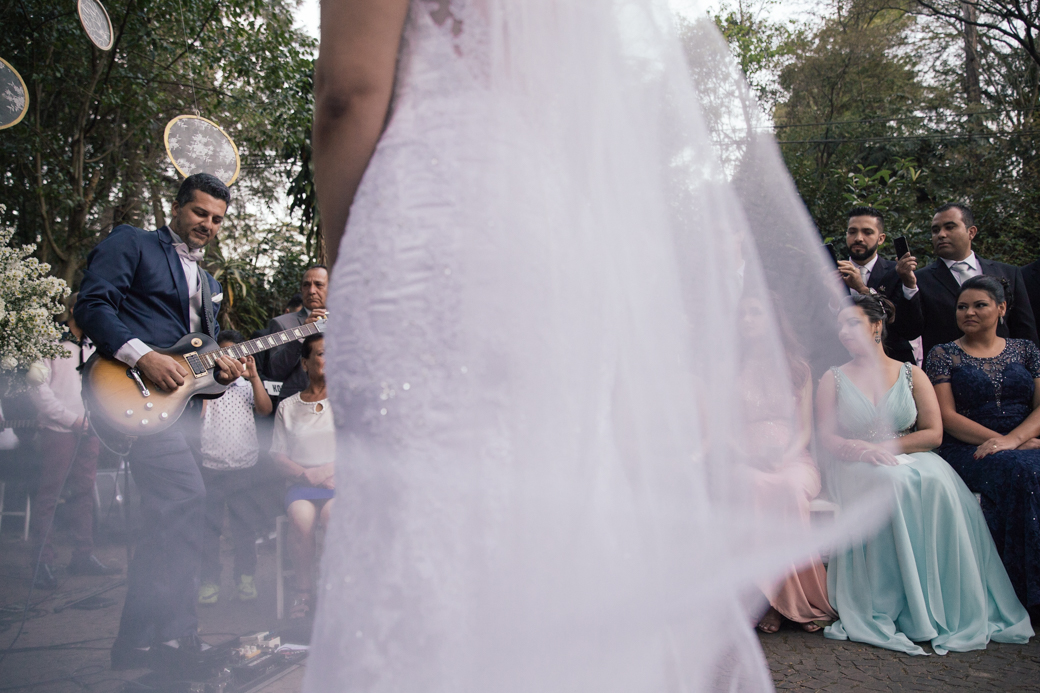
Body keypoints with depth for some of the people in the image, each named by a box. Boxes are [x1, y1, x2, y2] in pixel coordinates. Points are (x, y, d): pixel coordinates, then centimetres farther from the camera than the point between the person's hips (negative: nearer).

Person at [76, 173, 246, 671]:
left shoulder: (208, 284, 27)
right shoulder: (131, 243, 5)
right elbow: (91, 306, -8)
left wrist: (219, 369, 2)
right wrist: (144, 357, -20)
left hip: (173, 394, 9)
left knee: (164, 511, 10)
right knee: (185, 493, -23)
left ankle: (138, 640, 21)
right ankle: (174, 631, -14)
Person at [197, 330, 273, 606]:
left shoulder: (246, 384, 10)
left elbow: (265, 409, -5)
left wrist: (254, 377, -11)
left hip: (245, 467, 2)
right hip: (209, 467, -2)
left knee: (245, 526, 8)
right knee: (209, 527, 5)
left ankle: (245, 577, 20)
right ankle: (210, 580, 17)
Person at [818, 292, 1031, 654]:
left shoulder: (912, 375, 12)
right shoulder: (834, 379, 10)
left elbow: (933, 433, 3)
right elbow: (827, 437, 0)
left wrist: (887, 447, -10)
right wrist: (862, 450, -20)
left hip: (912, 460, 1)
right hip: (858, 469, -1)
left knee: (936, 482, -33)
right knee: (888, 483, -36)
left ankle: (946, 608, -23)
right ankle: (889, 611, -30)